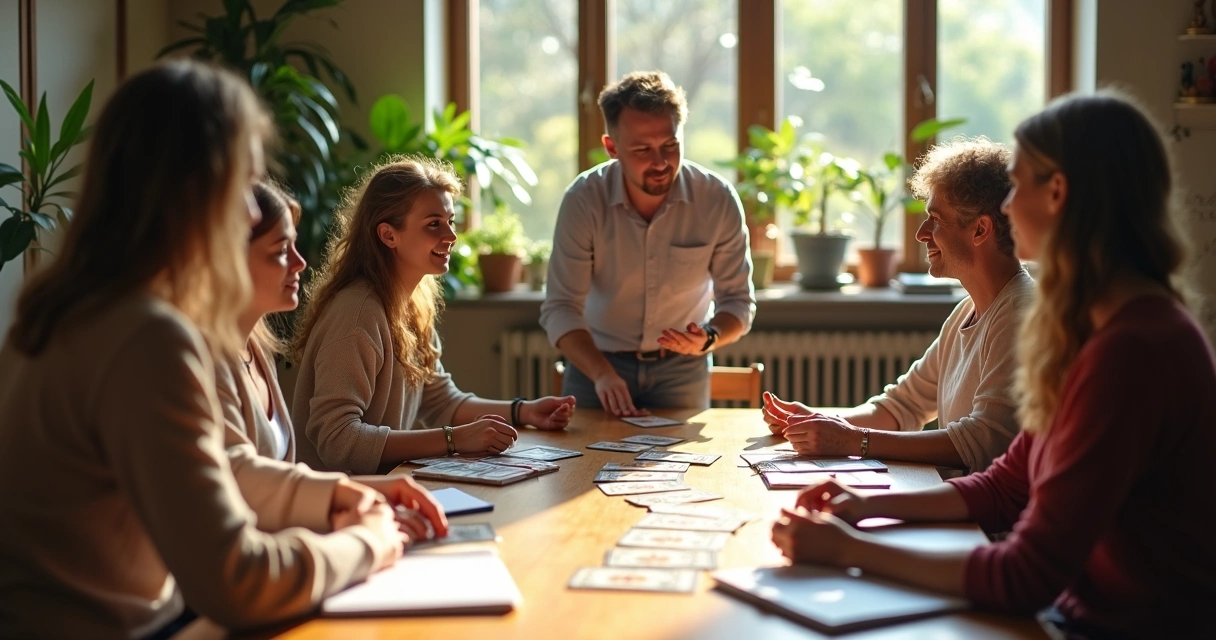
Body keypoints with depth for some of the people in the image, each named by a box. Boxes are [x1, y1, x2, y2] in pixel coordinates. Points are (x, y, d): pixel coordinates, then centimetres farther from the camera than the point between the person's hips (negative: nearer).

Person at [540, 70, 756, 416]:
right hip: (597, 361, -1)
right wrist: (603, 374, -33)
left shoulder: (718, 200, -15)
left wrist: (709, 338, -28)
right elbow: (560, 309, -17)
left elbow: (738, 301, -6)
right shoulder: (583, 200, -17)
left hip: (682, 366, 1)